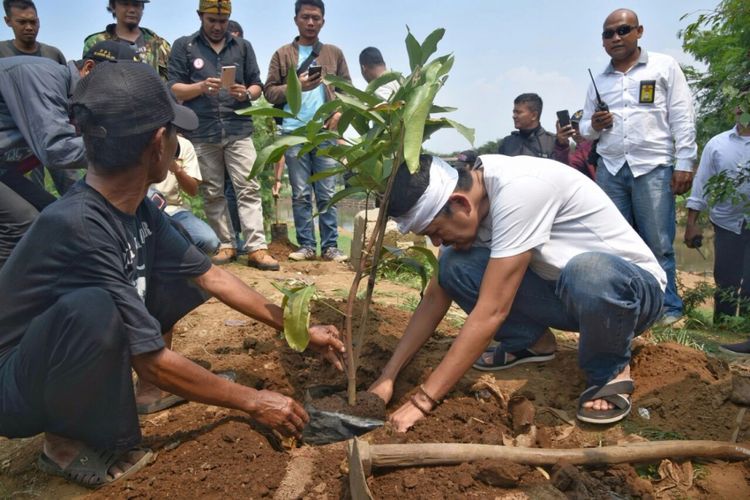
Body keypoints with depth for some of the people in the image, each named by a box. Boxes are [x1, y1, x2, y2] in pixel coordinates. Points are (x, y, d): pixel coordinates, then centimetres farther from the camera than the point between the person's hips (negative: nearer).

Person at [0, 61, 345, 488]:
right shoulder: (77, 227, -34)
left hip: (87, 360, 7)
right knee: (93, 308, -38)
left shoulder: (138, 208, -9)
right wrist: (253, 402, -18)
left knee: (185, 271, 2)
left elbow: (210, 276, 1)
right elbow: (153, 363, -29)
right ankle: (67, 439, -8)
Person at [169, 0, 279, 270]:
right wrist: (201, 87, -15)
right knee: (212, 193, 4)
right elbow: (174, 89, 4)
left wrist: (246, 94, -9)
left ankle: (256, 248, -9)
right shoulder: (183, 46, 10)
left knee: (249, 188, -8)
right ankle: (225, 245, 14)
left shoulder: (243, 46, 15)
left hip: (238, 129, 0)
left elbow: (258, 85, 14)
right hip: (201, 134, 0)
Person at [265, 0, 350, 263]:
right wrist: (296, 86, -11)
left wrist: (340, 112, -7)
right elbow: (269, 91, 4)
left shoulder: (334, 53, 13)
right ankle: (306, 245, 10)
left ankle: (330, 246, 6)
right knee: (301, 194, 3)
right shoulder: (282, 54, 10)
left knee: (327, 193, 1)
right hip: (294, 133, 0)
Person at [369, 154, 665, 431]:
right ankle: (530, 343, 8)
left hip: (635, 287, -6)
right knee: (454, 266, -13)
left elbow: (492, 311, -34)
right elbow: (436, 297, -3)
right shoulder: (464, 206, -8)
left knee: (588, 273, -42)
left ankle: (610, 370, -10)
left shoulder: (517, 188, -32)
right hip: (565, 292, 6)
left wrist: (423, 400, -31)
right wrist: (387, 376, -9)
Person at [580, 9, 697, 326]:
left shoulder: (665, 67, 8)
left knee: (658, 244, -3)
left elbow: (682, 119, 3)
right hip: (610, 169, 3)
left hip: (653, 167, -3)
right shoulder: (598, 81, 17)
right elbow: (586, 130, 19)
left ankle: (667, 306, 6)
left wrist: (684, 163, -6)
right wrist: (593, 125, -4)